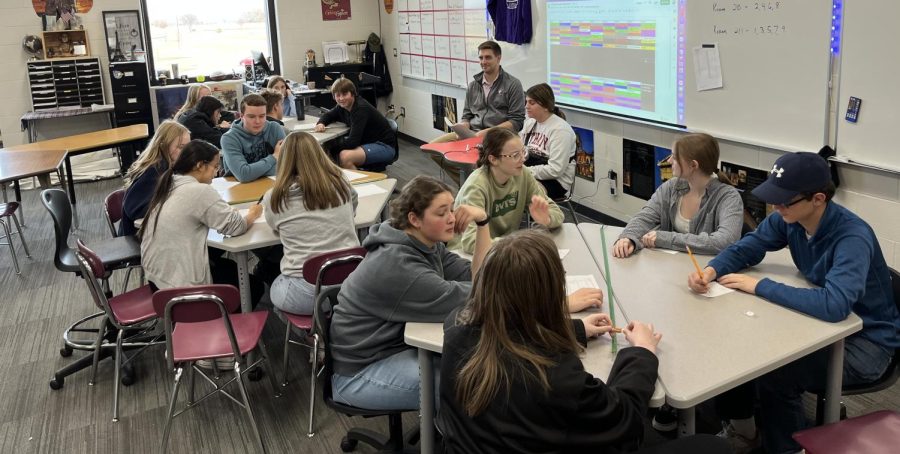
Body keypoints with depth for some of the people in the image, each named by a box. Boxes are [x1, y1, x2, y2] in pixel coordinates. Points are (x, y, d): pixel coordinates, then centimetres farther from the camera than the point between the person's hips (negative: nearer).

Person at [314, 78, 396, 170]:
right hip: (367, 142, 9)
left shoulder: (361, 108, -24)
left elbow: (352, 142, -27)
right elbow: (328, 115, 19)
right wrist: (321, 124, -5)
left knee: (345, 157, -32)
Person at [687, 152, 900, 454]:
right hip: (821, 321, 7)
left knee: (774, 374, -27)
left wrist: (759, 286, -34)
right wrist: (711, 270, -19)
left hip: (866, 340, -7)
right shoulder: (787, 218, -9)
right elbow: (746, 248, 3)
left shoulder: (853, 237, -31)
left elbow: (834, 305, -44)